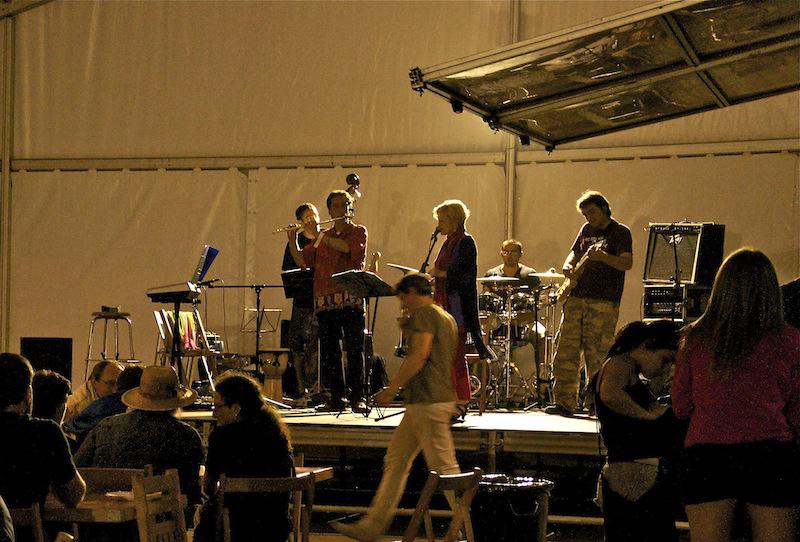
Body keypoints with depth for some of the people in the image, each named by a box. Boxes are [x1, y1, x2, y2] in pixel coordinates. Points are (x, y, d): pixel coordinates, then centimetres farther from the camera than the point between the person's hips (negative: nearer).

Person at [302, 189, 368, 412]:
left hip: (350, 299, -4)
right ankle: (337, 398, 9)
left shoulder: (358, 232, 8)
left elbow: (352, 250, -13)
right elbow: (303, 261, 15)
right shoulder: (323, 236, 20)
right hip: (324, 300, 4)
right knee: (328, 352, 3)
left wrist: (320, 237, -11)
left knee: (354, 349, -9)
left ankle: (358, 397, -9)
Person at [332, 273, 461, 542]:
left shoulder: (424, 314, -10)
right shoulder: (446, 317, 20)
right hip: (422, 403, 11)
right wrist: (408, 327, 25)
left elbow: (419, 356, -20)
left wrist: (390, 389, -17)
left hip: (428, 402, -11)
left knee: (444, 468, -9)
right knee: (395, 461, 12)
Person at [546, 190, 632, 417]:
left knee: (597, 355, -7)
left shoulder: (620, 232, 0)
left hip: (603, 303, -6)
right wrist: (568, 266, 6)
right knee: (566, 350, 0)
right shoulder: (586, 230, 19)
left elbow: (627, 263, -13)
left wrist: (602, 256, -28)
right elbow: (574, 253, 28)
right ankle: (564, 402, 4)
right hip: (576, 298, 6)